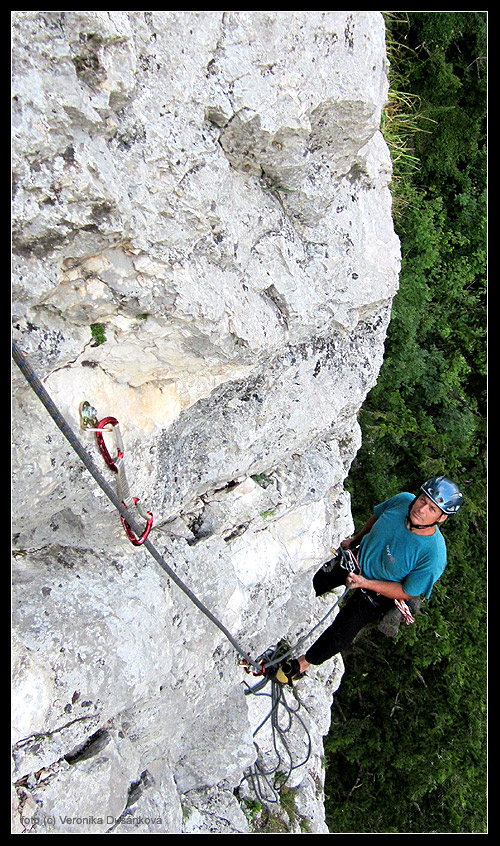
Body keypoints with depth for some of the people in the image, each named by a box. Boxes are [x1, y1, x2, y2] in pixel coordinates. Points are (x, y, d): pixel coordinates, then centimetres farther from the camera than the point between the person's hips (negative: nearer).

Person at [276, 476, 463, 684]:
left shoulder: (434, 556, -37)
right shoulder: (403, 500, -25)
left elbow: (408, 592, -22)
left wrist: (366, 583, -27)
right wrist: (356, 539, 7)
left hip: (378, 592, -4)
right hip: (358, 557, 5)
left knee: (341, 632, -3)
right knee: (309, 582, 17)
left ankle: (305, 661, 26)